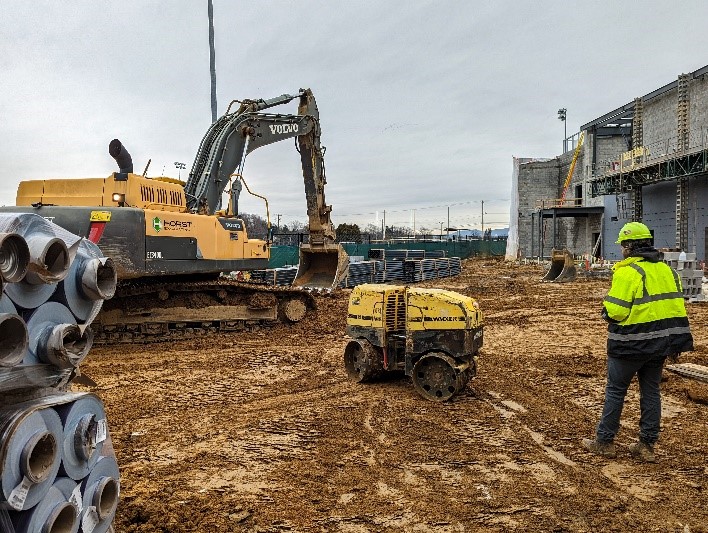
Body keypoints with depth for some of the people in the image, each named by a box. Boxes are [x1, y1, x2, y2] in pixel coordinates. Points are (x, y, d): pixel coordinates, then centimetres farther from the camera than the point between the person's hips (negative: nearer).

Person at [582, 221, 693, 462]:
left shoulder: (628, 272, -17)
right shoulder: (667, 270, 8)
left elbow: (616, 311, -22)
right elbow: (677, 305, 10)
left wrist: (606, 306, 2)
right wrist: (674, 344, 15)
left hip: (631, 343, -7)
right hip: (660, 343, 7)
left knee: (615, 390, 6)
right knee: (651, 392, 13)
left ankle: (604, 442, 14)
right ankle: (647, 445, 19)